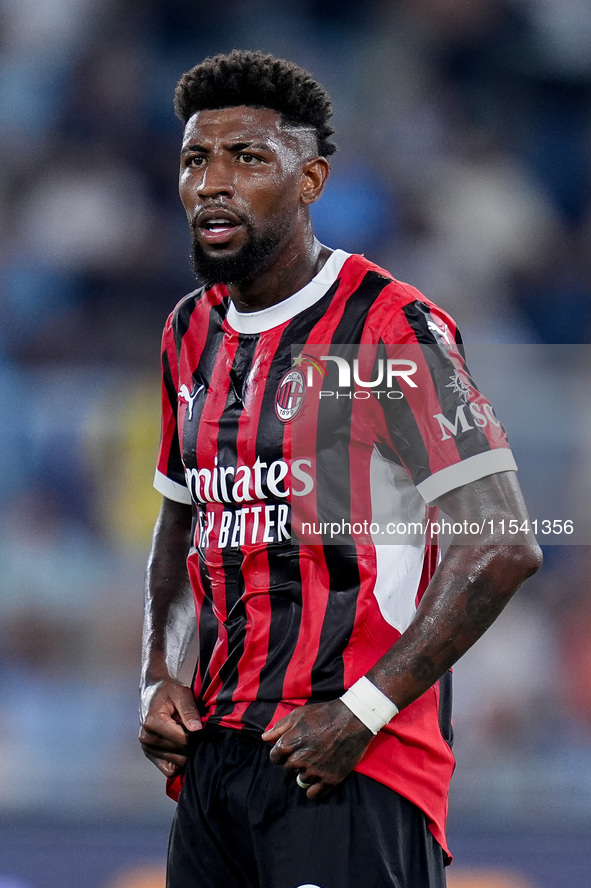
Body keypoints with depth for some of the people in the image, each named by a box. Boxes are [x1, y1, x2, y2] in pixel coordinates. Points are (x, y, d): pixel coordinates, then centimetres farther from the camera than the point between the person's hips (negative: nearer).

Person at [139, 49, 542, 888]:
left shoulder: (390, 331, -9)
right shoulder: (191, 333, 14)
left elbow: (502, 546, -14)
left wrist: (362, 713, -17)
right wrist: (159, 676, 9)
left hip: (352, 764, -7)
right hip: (216, 749, 7)